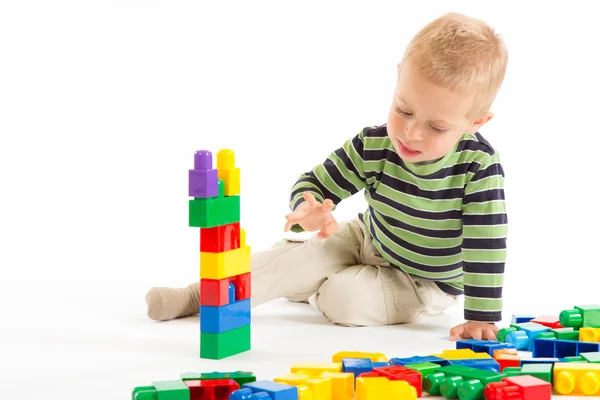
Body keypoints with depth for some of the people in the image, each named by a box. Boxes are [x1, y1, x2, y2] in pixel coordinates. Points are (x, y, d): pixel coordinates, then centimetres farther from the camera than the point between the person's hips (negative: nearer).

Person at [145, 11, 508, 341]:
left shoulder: (479, 166, -33)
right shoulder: (373, 146, -22)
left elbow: (487, 244, -29)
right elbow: (316, 183, -12)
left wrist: (482, 318, -32)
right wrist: (308, 211, -37)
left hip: (428, 282, -4)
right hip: (370, 242, 4)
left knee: (346, 299, -25)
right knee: (297, 257, -9)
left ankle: (315, 291, 7)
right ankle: (198, 297, 2)